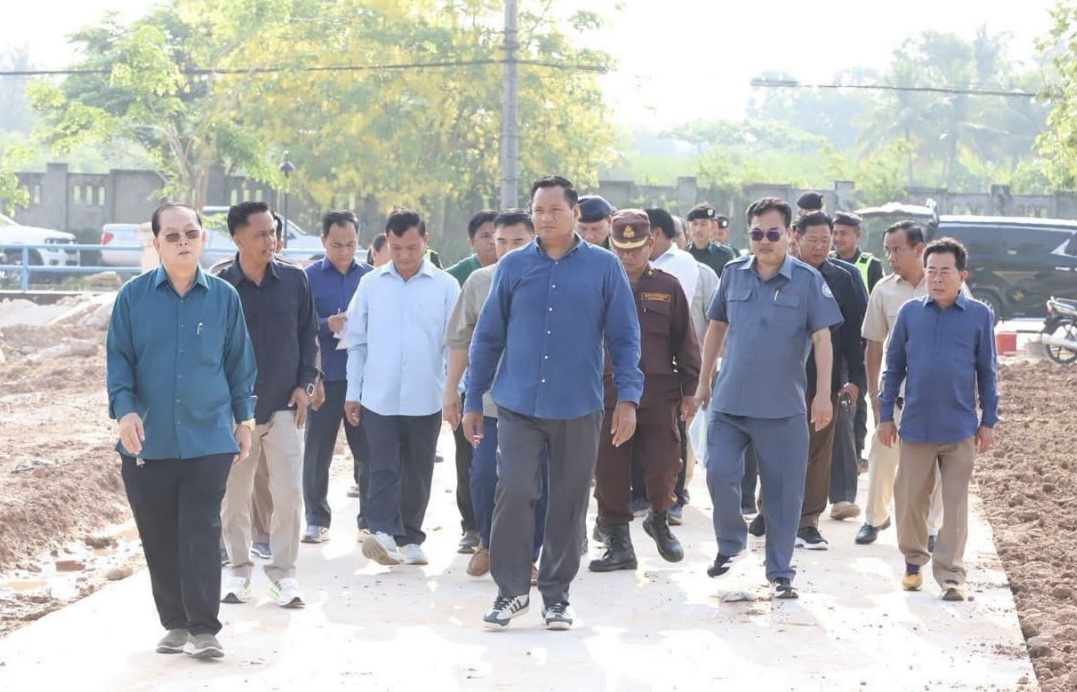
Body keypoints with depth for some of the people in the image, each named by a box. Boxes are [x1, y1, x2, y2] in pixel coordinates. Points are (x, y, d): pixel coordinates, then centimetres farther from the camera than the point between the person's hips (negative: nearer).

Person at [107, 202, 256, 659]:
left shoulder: (223, 297, 2)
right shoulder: (134, 296, -1)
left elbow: (239, 363, 9)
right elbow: (118, 359, 1)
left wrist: (244, 419, 10)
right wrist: (124, 409, -13)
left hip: (208, 438, -1)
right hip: (148, 441, 1)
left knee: (202, 535, -5)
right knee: (159, 537, 7)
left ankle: (204, 627, -1)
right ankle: (175, 622, 19)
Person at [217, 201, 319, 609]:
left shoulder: (294, 280, 0)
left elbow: (307, 334, 9)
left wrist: (305, 383, 1)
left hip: (284, 405, 1)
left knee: (289, 492, -2)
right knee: (234, 494, 7)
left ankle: (284, 571, 9)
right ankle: (238, 568, 21)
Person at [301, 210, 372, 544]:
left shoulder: (371, 277, 7)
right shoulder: (309, 277, 2)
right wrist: (327, 325, -17)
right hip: (325, 376, -1)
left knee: (368, 451, 1)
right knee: (317, 451, 4)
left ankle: (370, 519, 12)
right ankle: (317, 519, 15)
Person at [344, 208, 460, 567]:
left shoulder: (445, 286, -1)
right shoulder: (371, 284, 4)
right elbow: (357, 342, 9)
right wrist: (352, 392, 6)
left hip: (425, 400, 0)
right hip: (378, 398, 0)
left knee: (417, 474, 10)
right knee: (383, 470, -10)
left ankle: (410, 538, 22)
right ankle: (383, 534, -21)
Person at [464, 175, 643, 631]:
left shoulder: (604, 267, 1)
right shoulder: (513, 266, 5)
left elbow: (625, 337, 3)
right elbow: (488, 336, 10)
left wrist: (627, 398, -5)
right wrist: (473, 400, 9)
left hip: (579, 409, 0)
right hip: (518, 406, 0)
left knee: (569, 503, 6)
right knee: (514, 490, -13)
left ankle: (556, 595, 19)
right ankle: (511, 589, 0)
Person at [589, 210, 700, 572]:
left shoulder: (668, 287, 6)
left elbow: (685, 341, 9)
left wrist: (689, 390, 6)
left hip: (659, 395, 0)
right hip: (608, 393, 0)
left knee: (664, 466, 0)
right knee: (610, 471, 1)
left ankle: (660, 520, 28)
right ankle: (618, 543, 12)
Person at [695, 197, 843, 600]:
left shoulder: (807, 280, -3)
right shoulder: (733, 274, 6)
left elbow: (822, 338, -5)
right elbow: (717, 328, 16)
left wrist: (823, 393, -13)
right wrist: (704, 381, 16)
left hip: (783, 405, -2)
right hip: (729, 400, 2)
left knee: (783, 491, 3)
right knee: (719, 473, -6)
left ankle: (780, 571, 15)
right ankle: (731, 543, 20)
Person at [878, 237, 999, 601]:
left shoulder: (980, 316, -2)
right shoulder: (910, 312, 1)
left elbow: (987, 372, 4)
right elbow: (894, 365, 7)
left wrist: (988, 420, 3)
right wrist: (886, 415, 6)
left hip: (960, 427, -1)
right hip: (916, 426, 1)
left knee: (956, 503, 2)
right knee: (910, 499, 9)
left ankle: (950, 574, 7)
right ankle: (914, 560, 27)